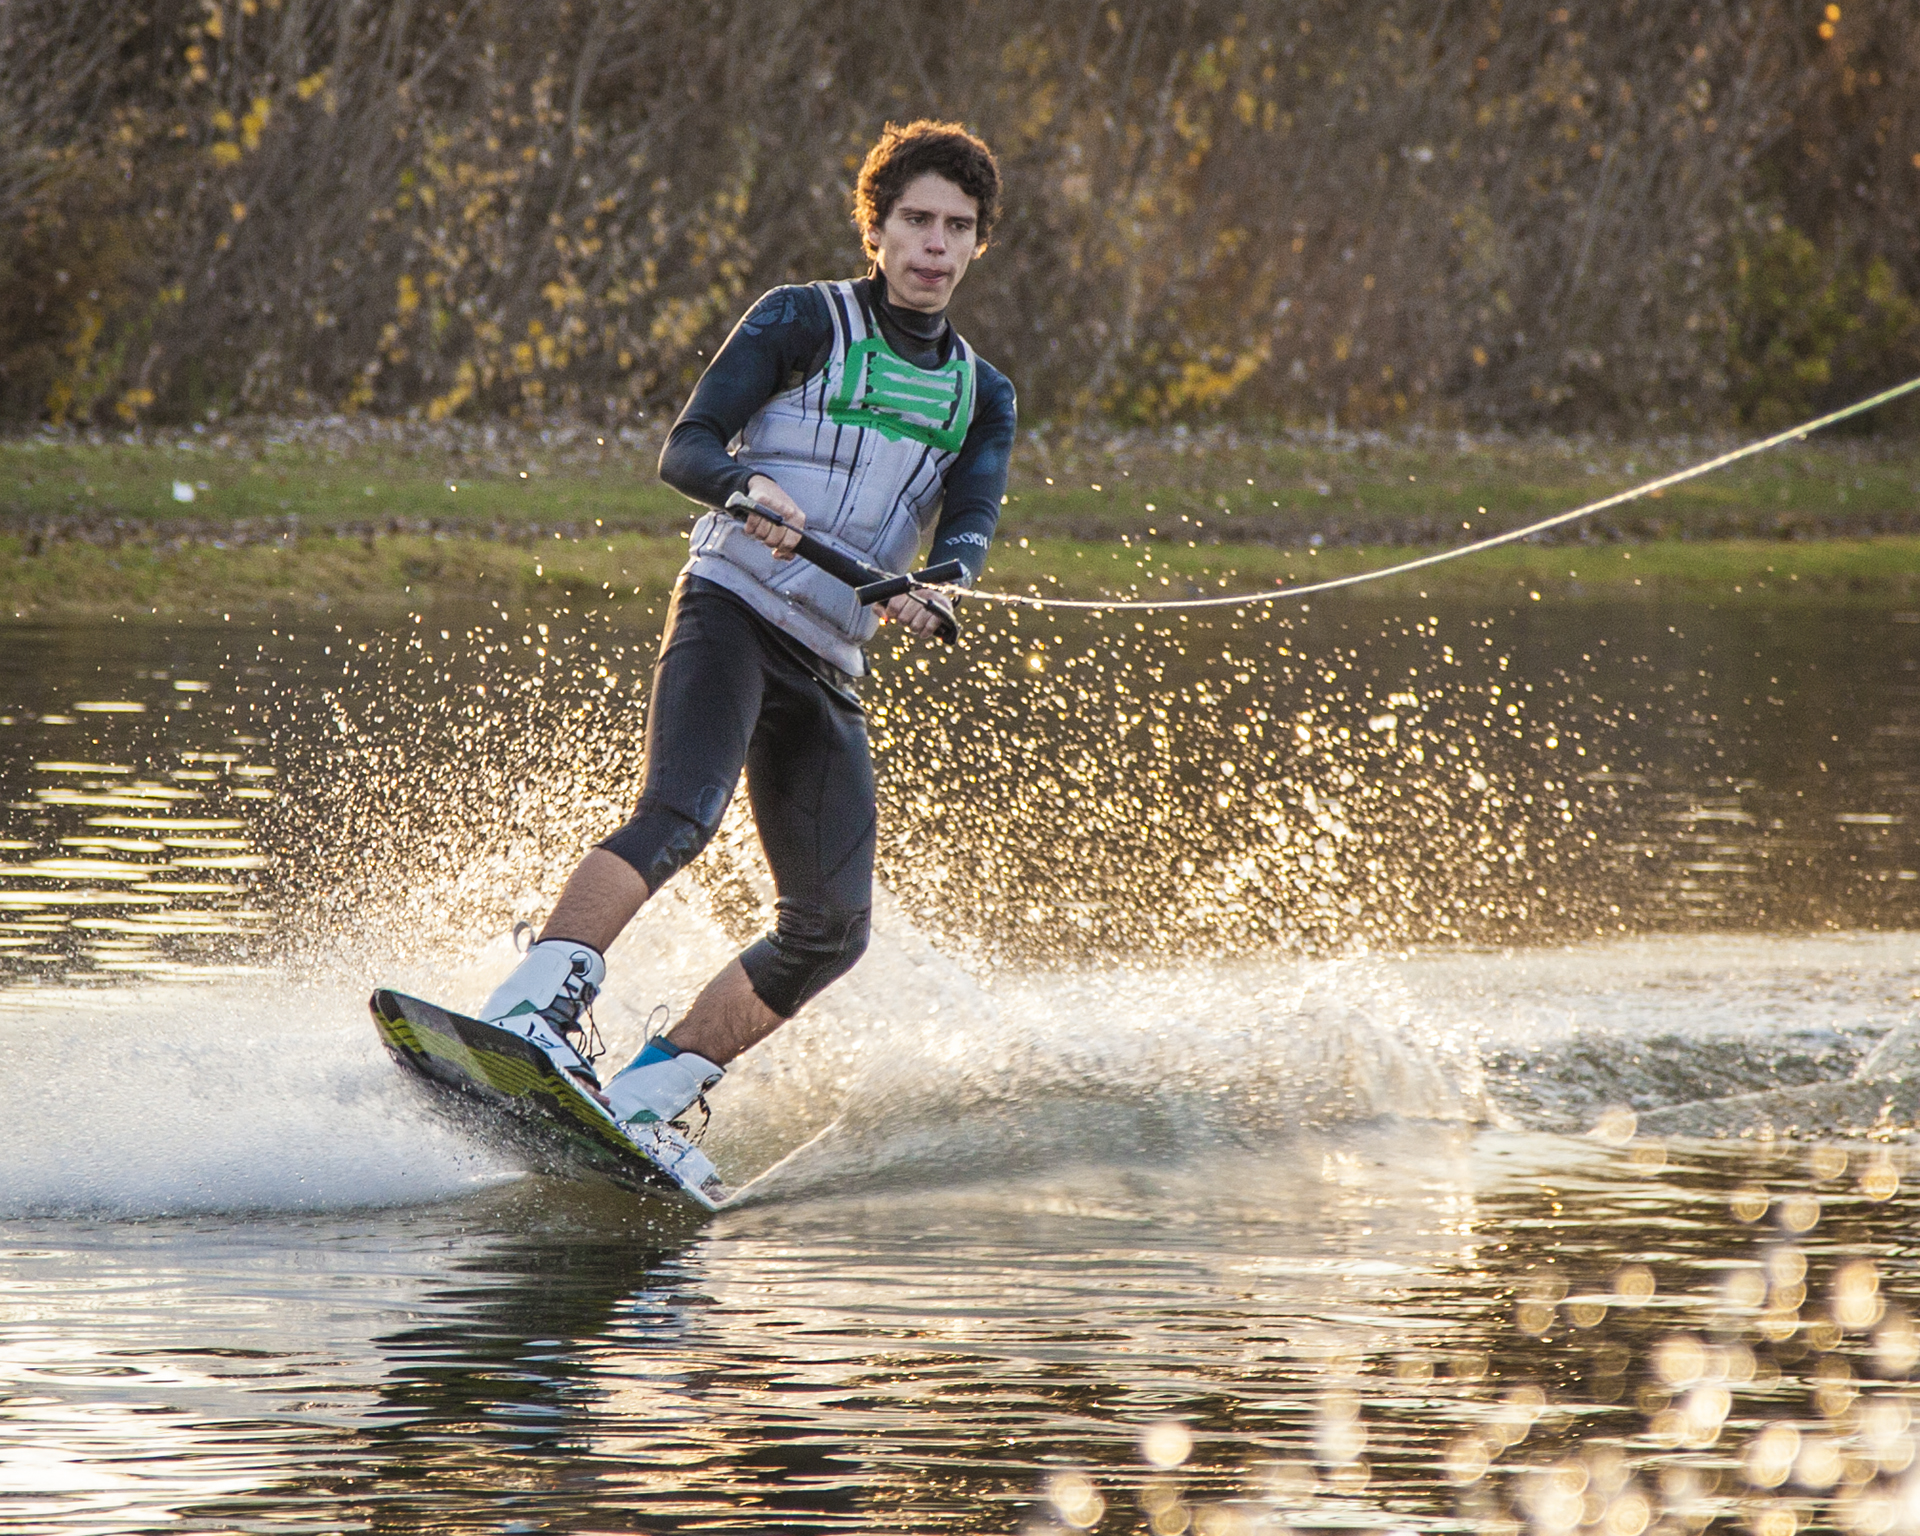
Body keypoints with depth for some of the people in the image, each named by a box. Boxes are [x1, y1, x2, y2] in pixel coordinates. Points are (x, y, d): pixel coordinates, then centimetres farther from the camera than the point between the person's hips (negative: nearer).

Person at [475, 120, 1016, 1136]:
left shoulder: (980, 398, 17)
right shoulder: (804, 320, 5)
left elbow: (970, 525, 0)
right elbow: (685, 449, -6)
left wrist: (934, 590, -24)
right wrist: (747, 489, -29)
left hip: (826, 670, 5)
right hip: (730, 611, -5)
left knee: (832, 927, -4)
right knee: (680, 816, -31)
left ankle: (647, 1094, 1)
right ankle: (528, 1013, -40)